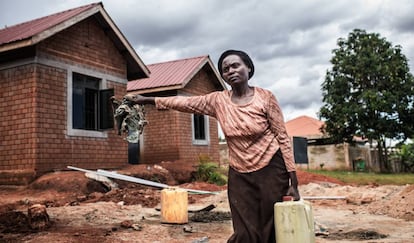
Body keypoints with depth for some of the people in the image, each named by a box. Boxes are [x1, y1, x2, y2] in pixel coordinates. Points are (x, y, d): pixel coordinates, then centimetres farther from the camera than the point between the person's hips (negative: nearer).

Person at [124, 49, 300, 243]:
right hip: (239, 174, 2)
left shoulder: (265, 97, -7)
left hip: (271, 170, -2)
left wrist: (293, 182, -9)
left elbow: (283, 138, -6)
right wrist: (146, 100, 9)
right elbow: (184, 102, 8)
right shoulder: (218, 100, 2)